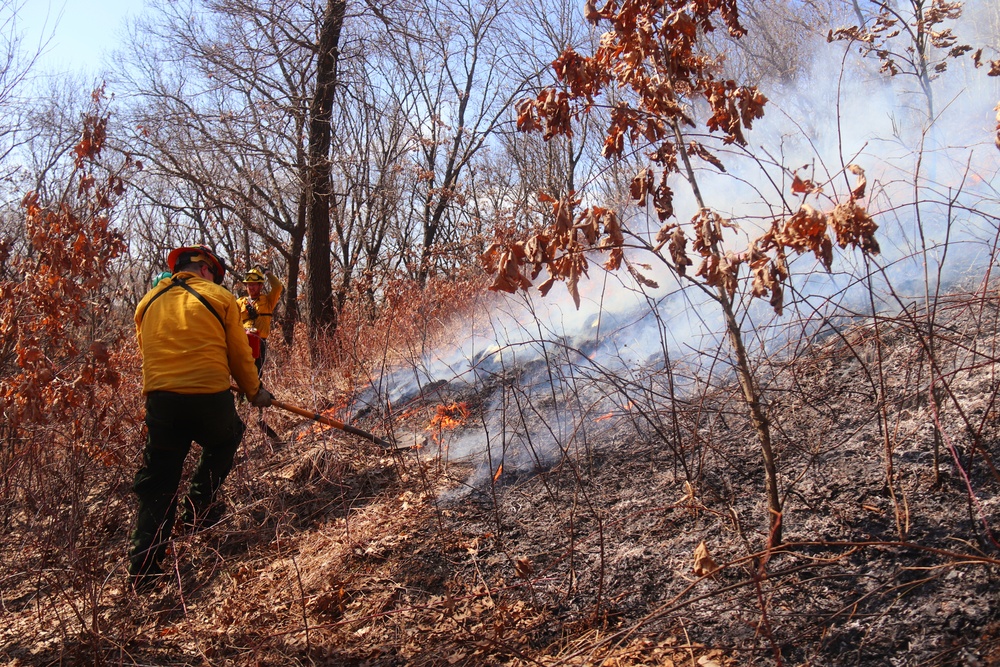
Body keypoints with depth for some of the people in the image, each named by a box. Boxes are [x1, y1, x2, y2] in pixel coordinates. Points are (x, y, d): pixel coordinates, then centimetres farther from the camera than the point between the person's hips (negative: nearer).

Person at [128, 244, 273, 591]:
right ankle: (198, 506, 21)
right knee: (225, 440, 29)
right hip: (210, 396, -3)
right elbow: (239, 354, 8)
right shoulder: (219, 298, 3)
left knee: (156, 485, 9)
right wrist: (255, 391, 23)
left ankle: (143, 570, 7)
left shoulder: (149, 302, 15)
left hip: (160, 398, 3)